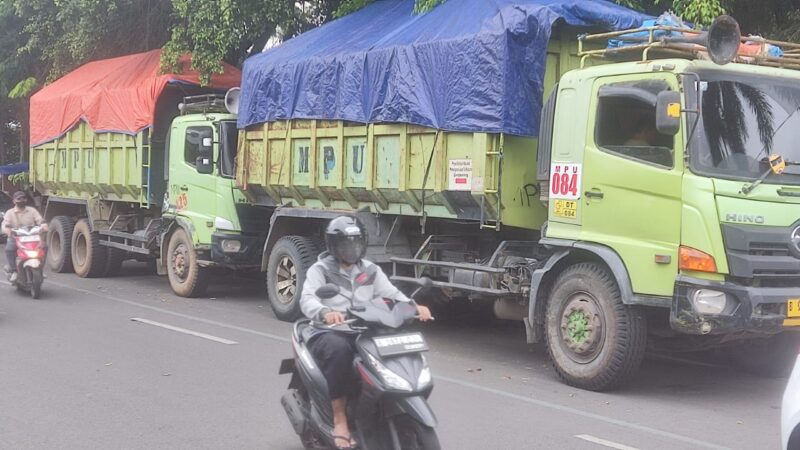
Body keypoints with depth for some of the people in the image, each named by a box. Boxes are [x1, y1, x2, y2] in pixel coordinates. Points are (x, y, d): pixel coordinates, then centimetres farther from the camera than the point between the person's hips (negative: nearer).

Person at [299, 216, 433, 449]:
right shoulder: (320, 270, 2)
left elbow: (392, 294, 4)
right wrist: (325, 312, -38)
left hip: (364, 333, 4)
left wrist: (414, 306, -17)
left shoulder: (371, 271, 15)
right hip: (329, 333, -4)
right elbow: (307, 299, -16)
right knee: (339, 349, -39)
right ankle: (339, 419, -30)